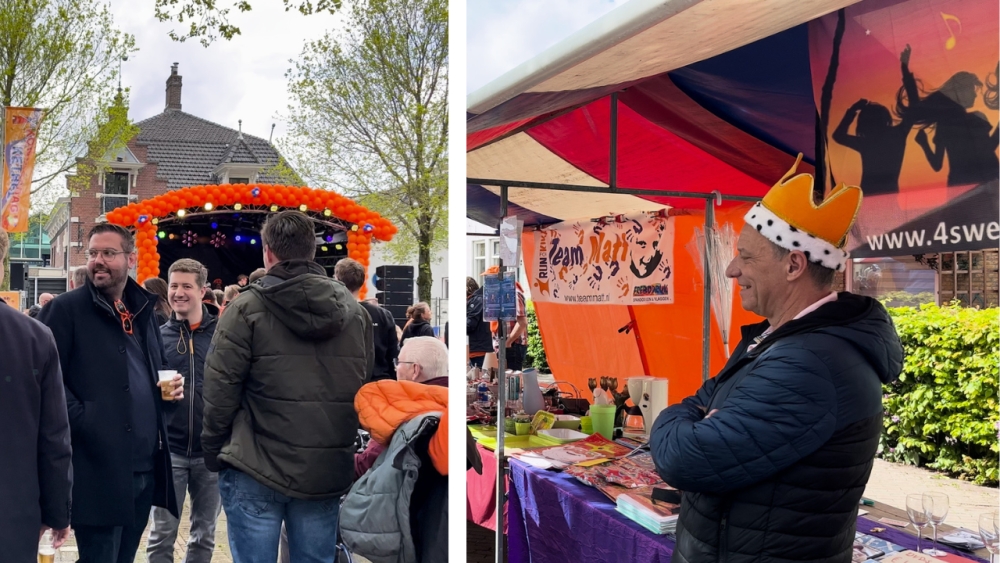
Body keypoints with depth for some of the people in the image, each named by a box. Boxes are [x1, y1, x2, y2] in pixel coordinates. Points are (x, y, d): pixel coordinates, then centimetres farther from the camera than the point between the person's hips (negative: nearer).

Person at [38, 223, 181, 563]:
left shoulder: (143, 309, 15)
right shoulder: (66, 309, -5)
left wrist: (169, 386, 6)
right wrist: (81, 421, -20)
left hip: (146, 466, 7)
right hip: (98, 468, -6)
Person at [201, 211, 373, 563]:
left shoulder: (247, 309, -8)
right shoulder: (355, 311, 5)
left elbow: (220, 393, -7)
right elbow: (367, 389, 10)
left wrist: (213, 454, 6)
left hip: (258, 472, -3)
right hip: (328, 473, 4)